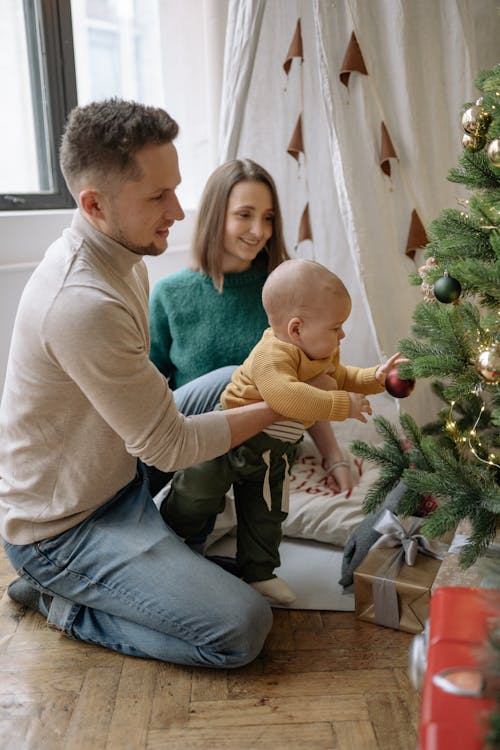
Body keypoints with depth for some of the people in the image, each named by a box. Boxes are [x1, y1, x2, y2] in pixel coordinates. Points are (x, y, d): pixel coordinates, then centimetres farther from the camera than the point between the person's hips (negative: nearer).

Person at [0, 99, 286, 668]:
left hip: (118, 470, 9)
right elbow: (167, 446, -24)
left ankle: (165, 551, 13)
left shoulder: (117, 253, -2)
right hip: (59, 529, -9)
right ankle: (62, 601, 3)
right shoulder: (84, 304, -34)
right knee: (243, 630, -15)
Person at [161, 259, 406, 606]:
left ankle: (259, 571, 38)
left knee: (267, 515, 18)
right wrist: (342, 405, -47)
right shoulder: (272, 355, -33)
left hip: (275, 454, 8)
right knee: (196, 497, 7)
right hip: (232, 442, -8)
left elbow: (341, 378, 17)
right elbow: (285, 395, -50)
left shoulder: (324, 354, -1)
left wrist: (376, 377, -1)